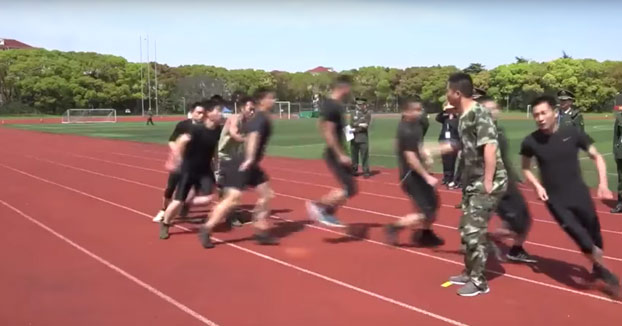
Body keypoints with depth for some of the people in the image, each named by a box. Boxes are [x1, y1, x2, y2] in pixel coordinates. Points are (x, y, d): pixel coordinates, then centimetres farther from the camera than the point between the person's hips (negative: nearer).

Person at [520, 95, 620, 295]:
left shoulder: (573, 133, -11)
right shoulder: (530, 142, -12)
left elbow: (596, 156, 1)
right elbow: (526, 168, 6)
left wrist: (603, 183, -11)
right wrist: (537, 186, -11)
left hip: (579, 193, 2)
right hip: (555, 200, -2)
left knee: (594, 235, 15)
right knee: (582, 239, -11)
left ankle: (598, 268, 43)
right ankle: (601, 269, 15)